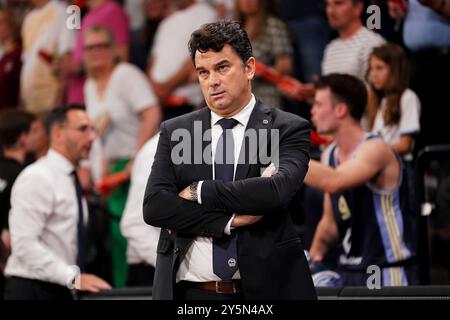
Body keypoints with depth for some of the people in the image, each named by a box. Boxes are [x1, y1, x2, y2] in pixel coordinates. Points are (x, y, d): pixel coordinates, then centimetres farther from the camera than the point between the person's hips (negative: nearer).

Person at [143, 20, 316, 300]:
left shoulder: (289, 130, -2)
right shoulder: (174, 132, 6)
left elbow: (278, 190, -19)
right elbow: (154, 206, -6)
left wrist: (199, 192, -12)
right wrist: (230, 220, -16)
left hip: (265, 289, -2)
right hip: (190, 292, 2)